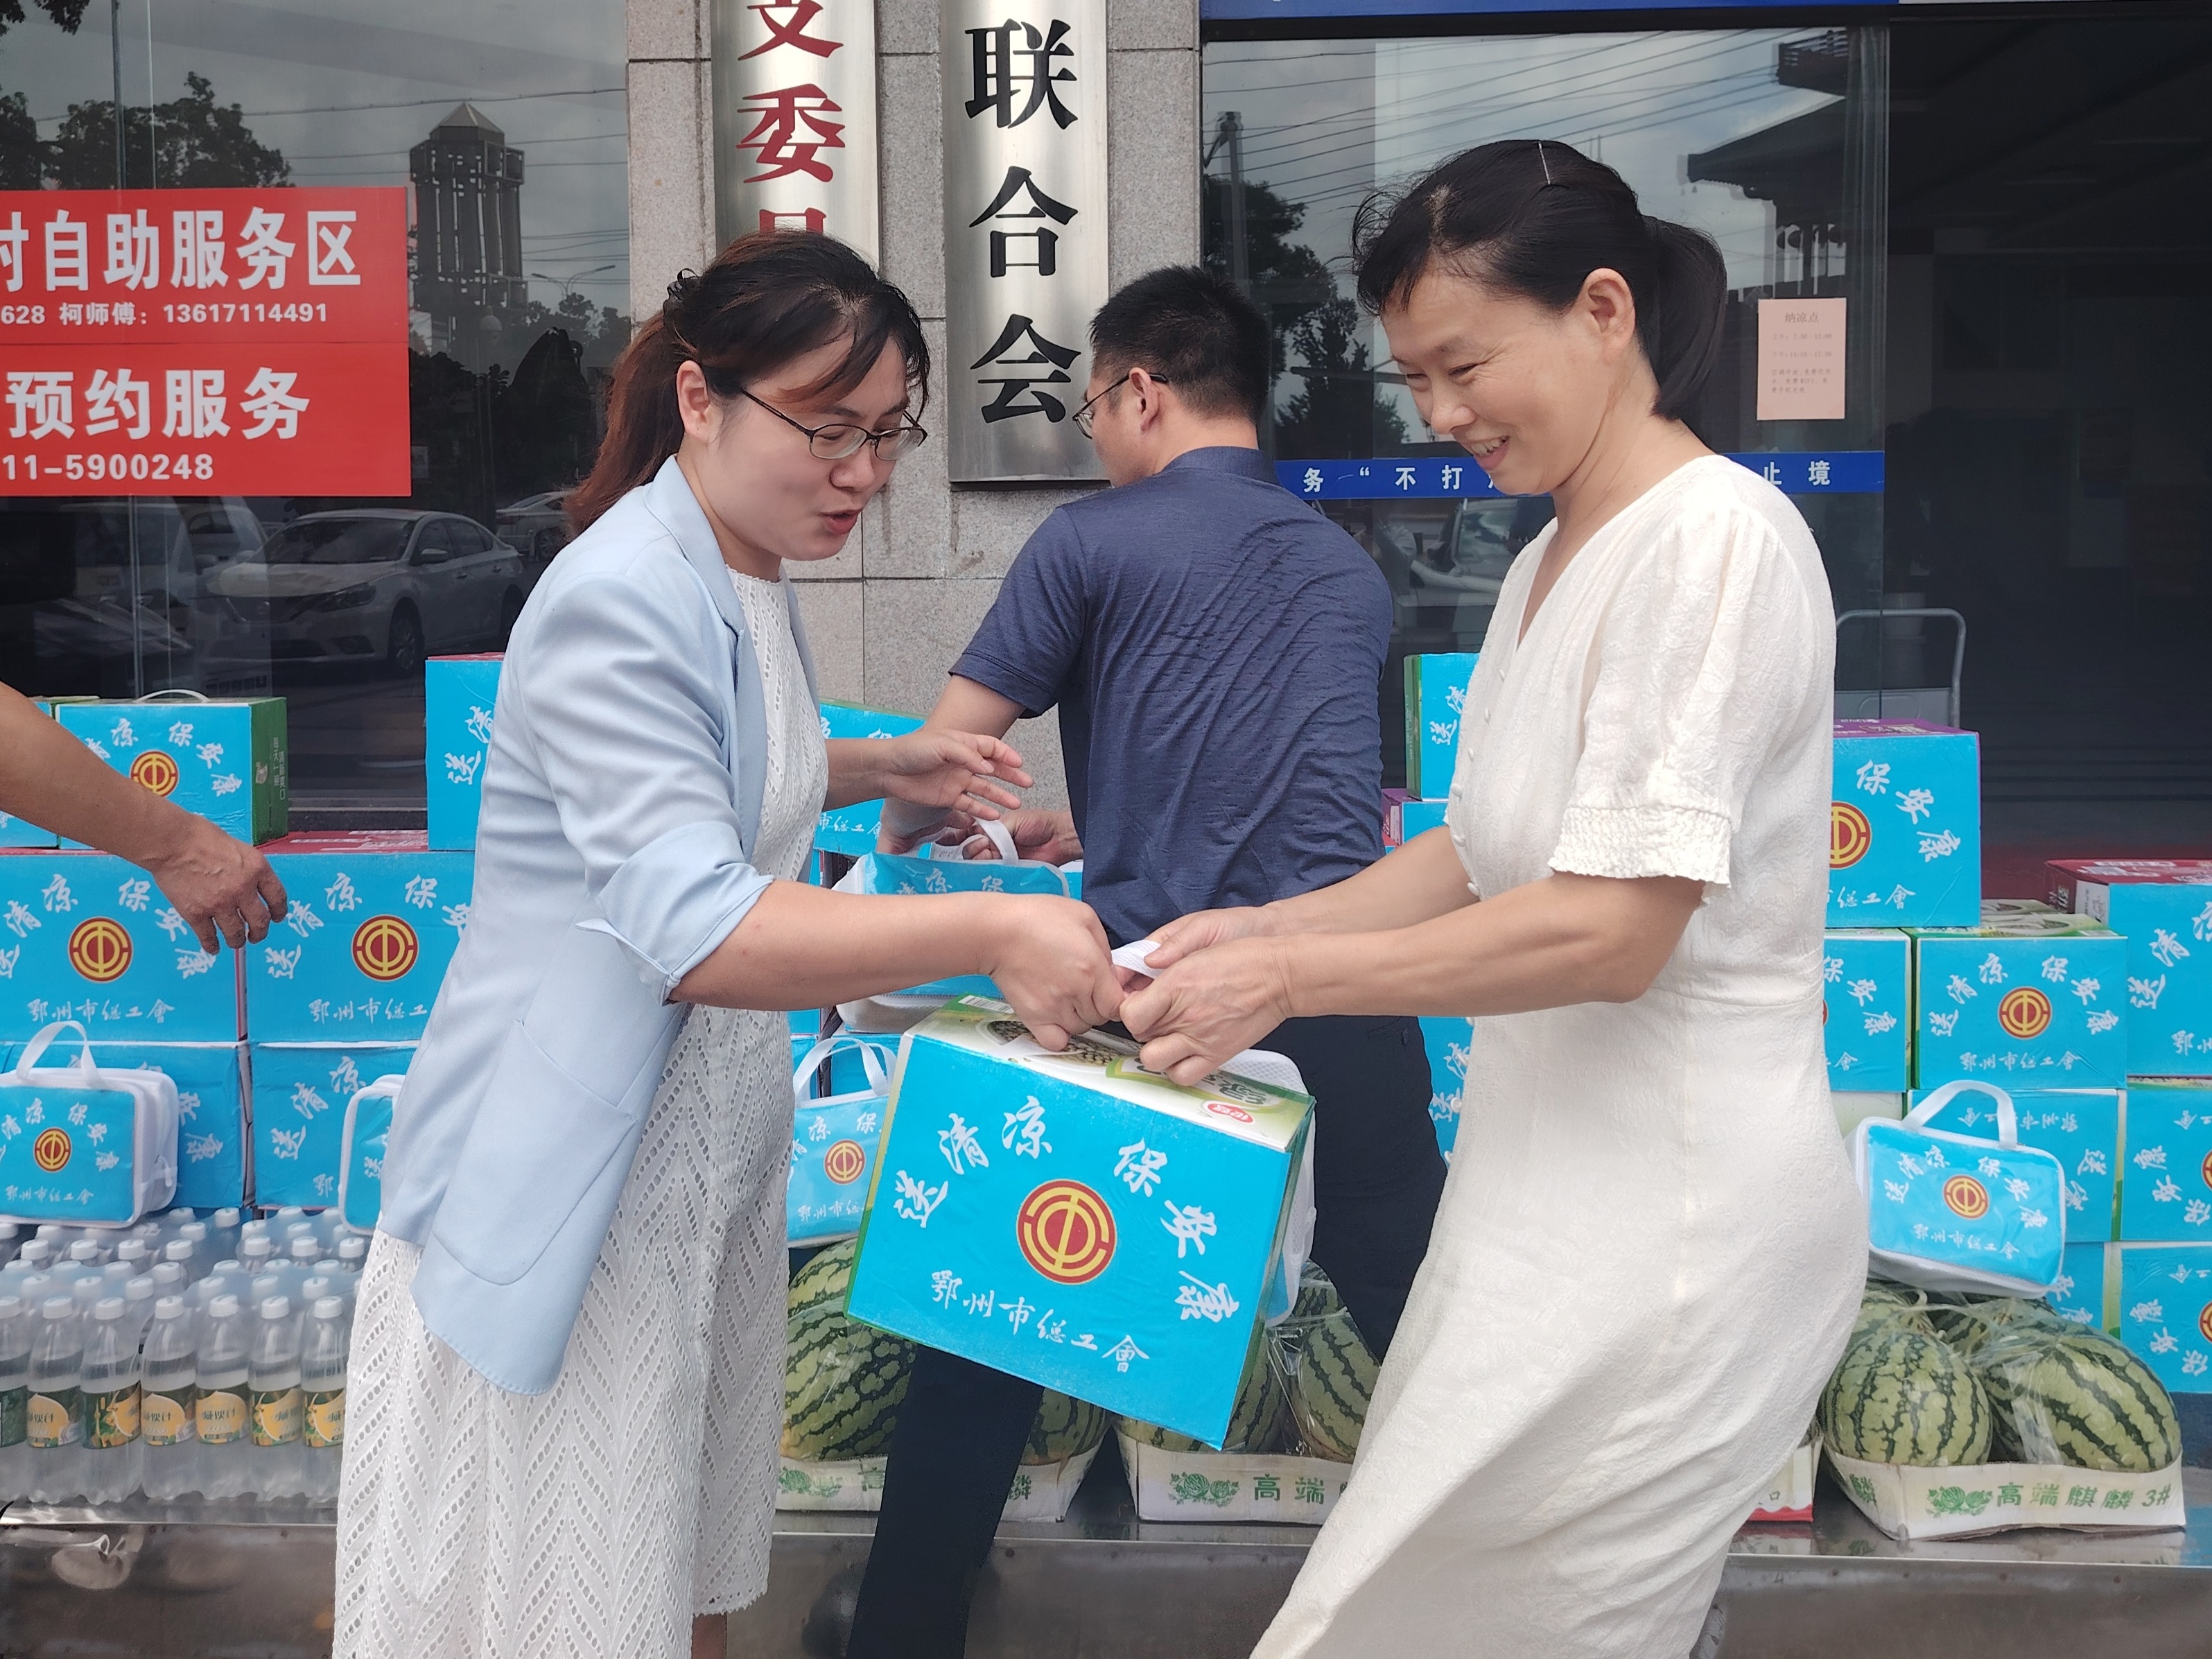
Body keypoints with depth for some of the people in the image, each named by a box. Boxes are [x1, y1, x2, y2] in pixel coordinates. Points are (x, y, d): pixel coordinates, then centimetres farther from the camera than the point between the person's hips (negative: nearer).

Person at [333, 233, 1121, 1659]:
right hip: (574, 1179, -9)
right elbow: (698, 933, -34)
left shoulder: (753, 579, 8)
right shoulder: (623, 605, -24)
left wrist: (878, 768, 10)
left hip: (712, 1144, 9)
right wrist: (988, 934, -41)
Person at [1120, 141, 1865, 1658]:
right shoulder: (1550, 564, 13)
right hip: (1556, 1182, 9)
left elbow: (1611, 931, -22)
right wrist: (1271, 927, 1)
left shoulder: (1716, 539, -17)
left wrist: (1290, 979, -18)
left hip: (1669, 1221, -9)